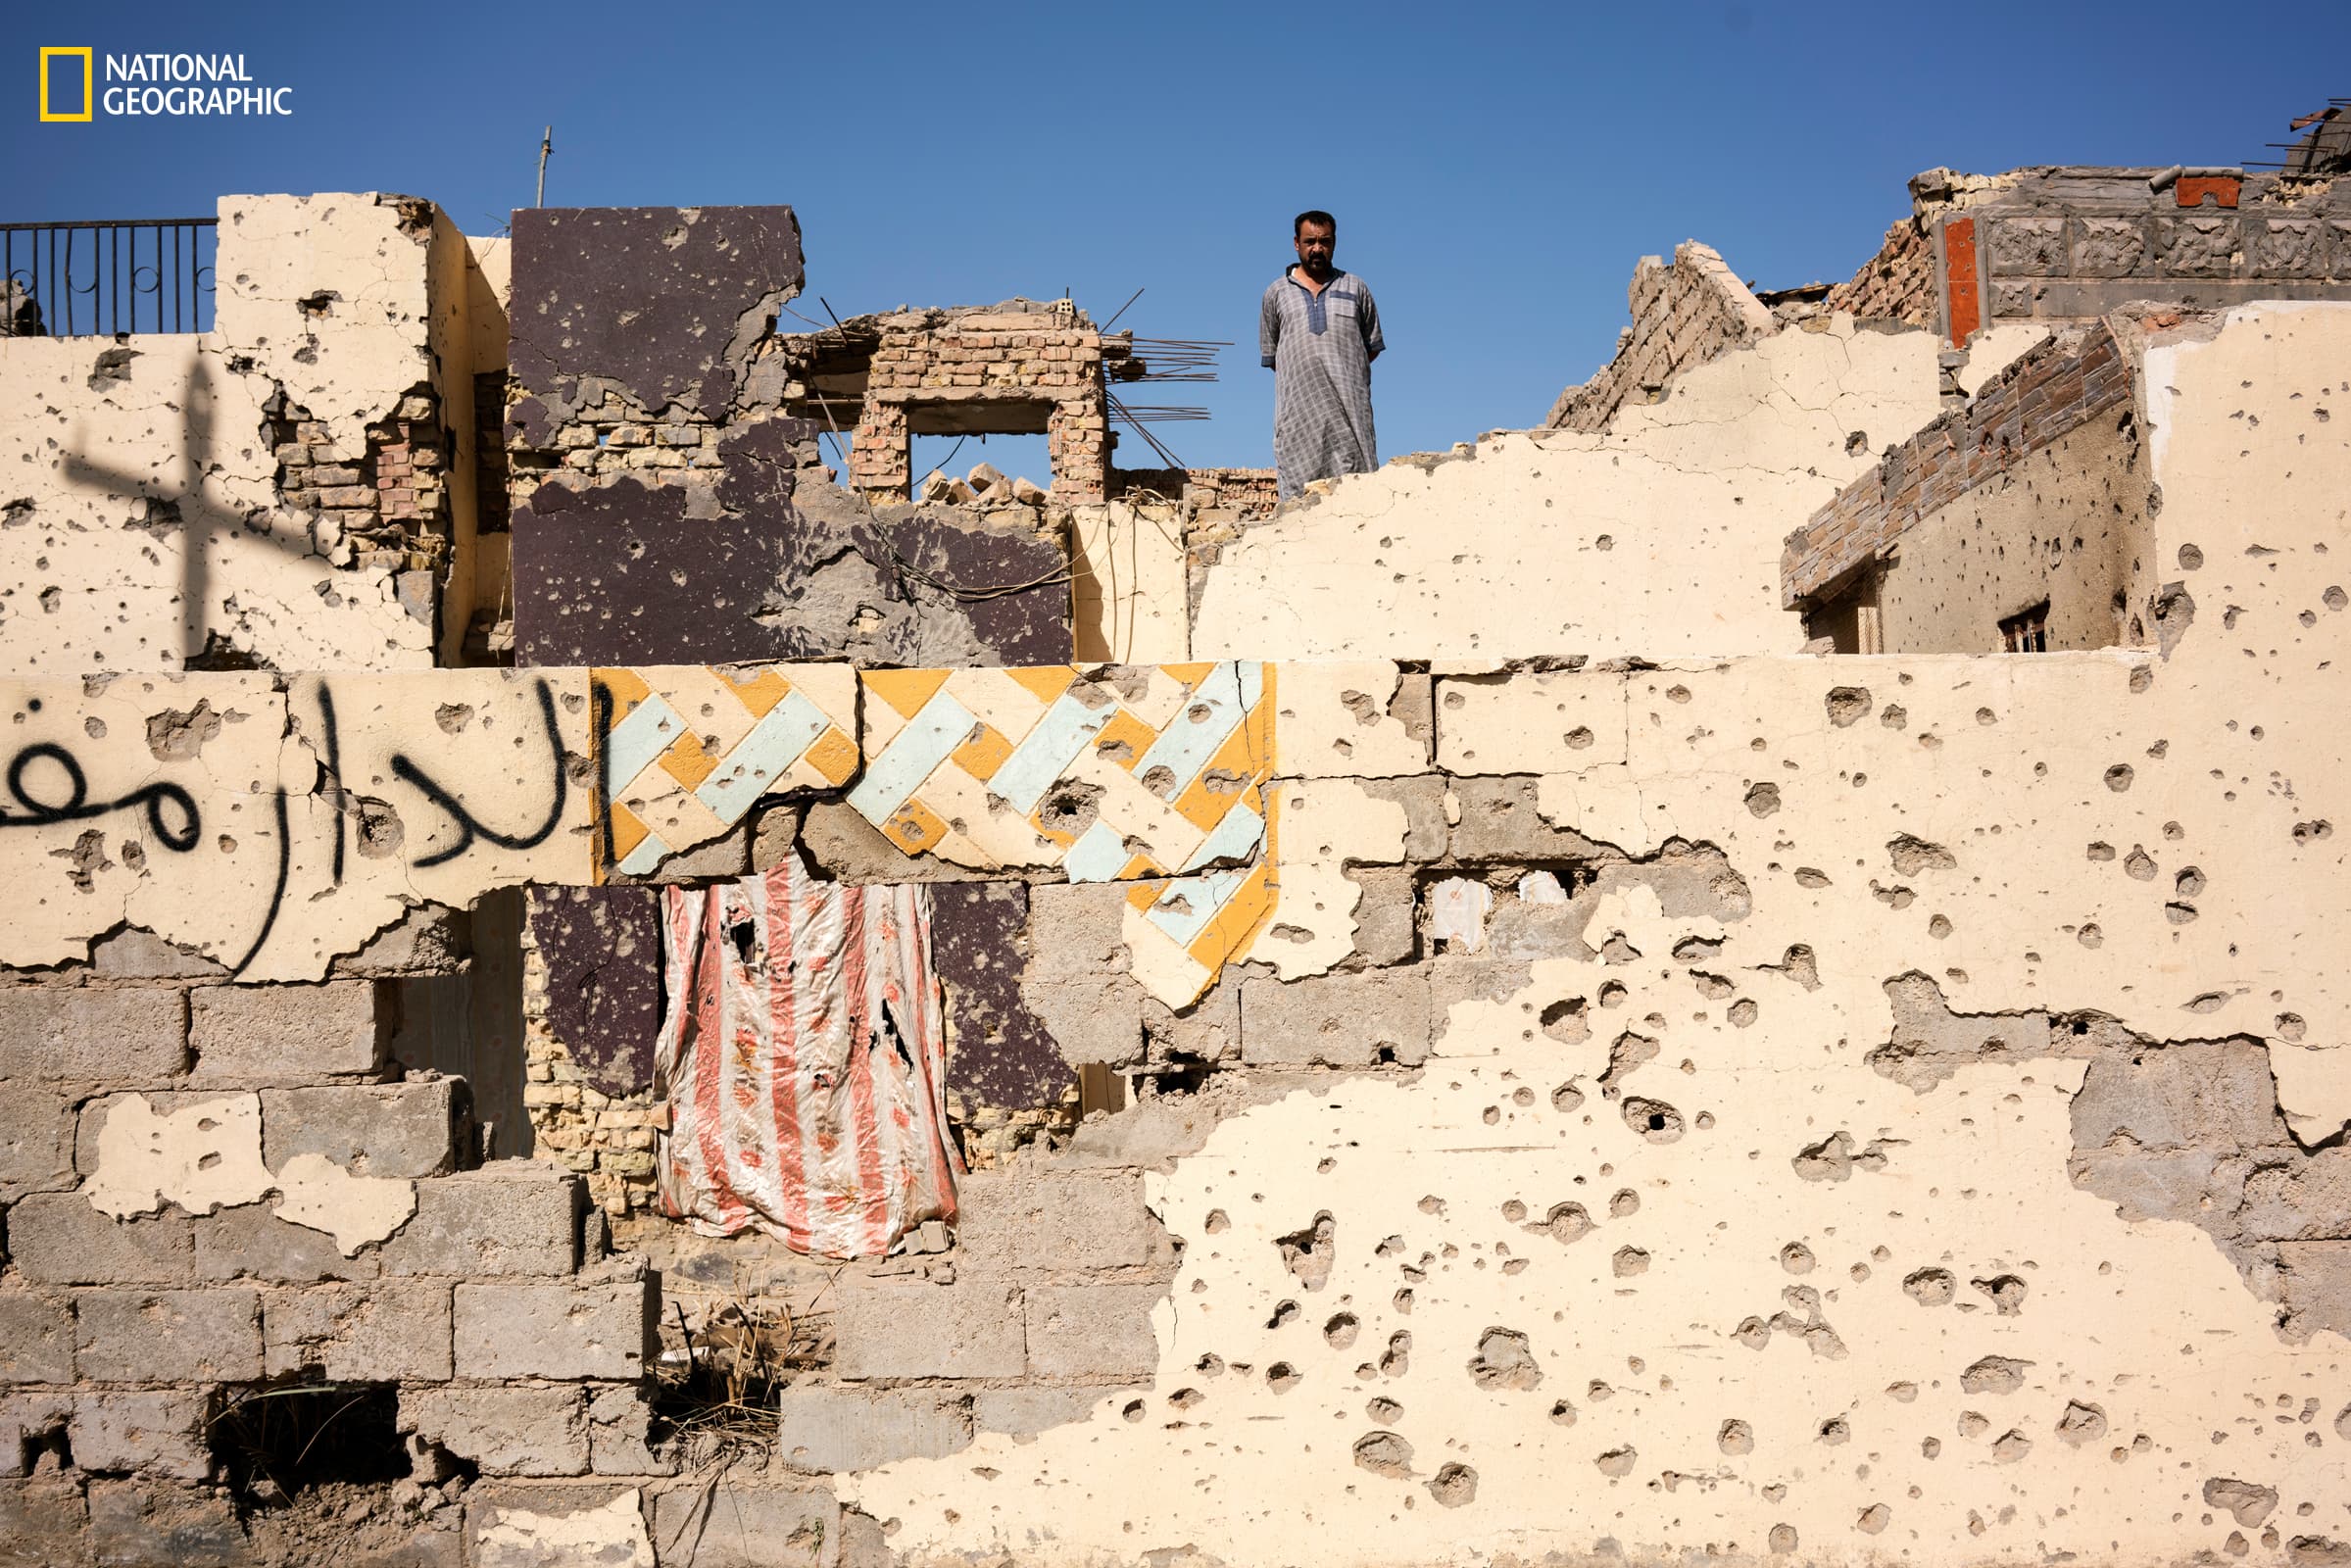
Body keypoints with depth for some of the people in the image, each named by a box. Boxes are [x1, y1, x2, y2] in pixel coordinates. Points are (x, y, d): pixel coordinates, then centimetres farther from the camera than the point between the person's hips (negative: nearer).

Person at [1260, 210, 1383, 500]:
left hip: (1349, 404, 0)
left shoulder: (1355, 288, 15)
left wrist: (1344, 373, 8)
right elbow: (1270, 355, 18)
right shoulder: (1276, 293, 15)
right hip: (1298, 407, 0)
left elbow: (1373, 346, 19)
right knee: (1299, 496, -9)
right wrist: (1304, 376, 9)